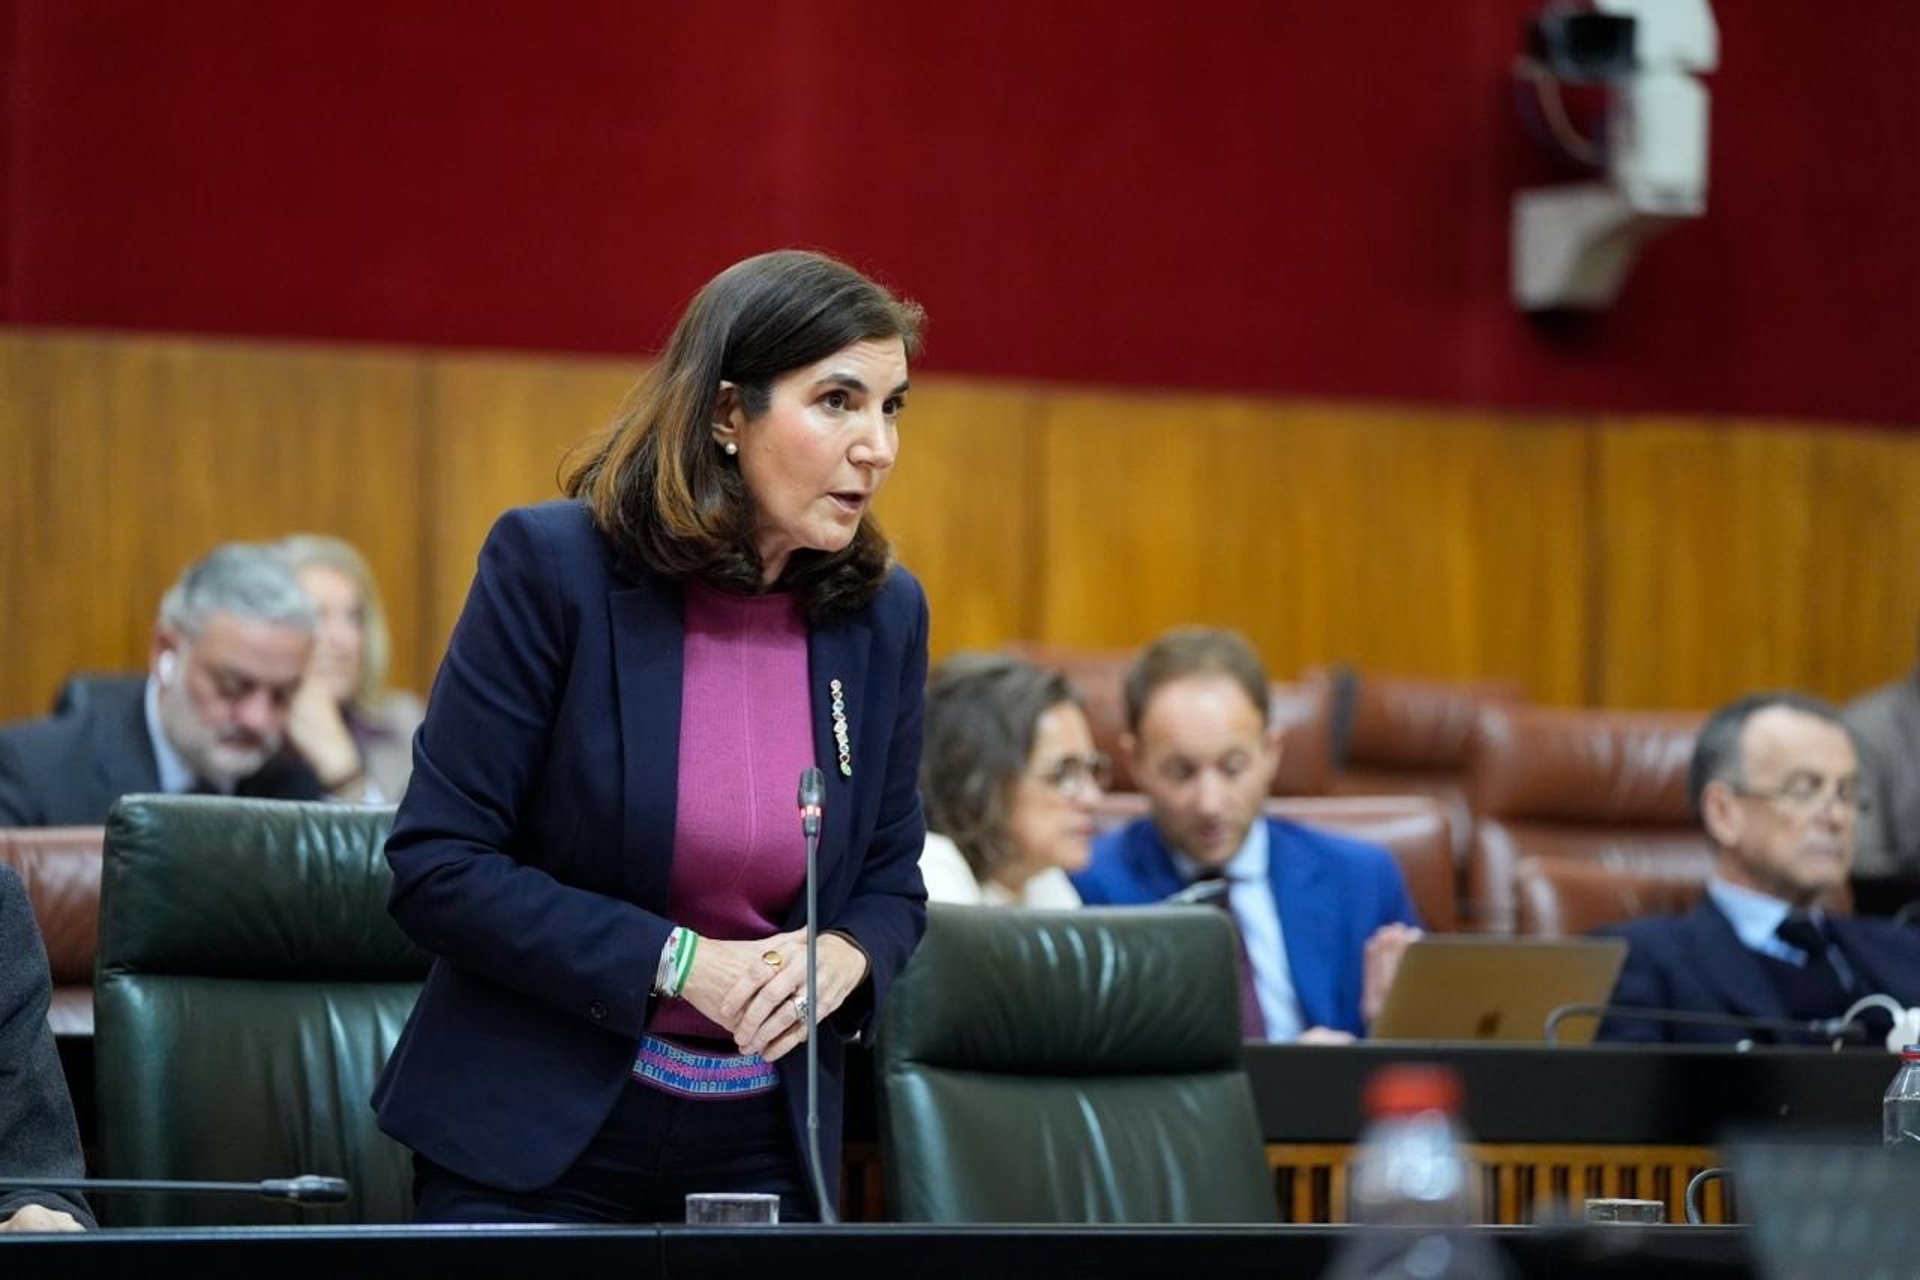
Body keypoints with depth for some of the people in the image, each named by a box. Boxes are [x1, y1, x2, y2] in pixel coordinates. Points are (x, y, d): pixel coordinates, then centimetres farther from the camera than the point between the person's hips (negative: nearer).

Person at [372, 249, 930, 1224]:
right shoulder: (554, 566, -11)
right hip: (532, 1146, -4)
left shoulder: (883, 615, 2)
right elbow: (435, 866, -13)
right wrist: (677, 962, -19)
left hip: (761, 1151, 4)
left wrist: (845, 957, -11)